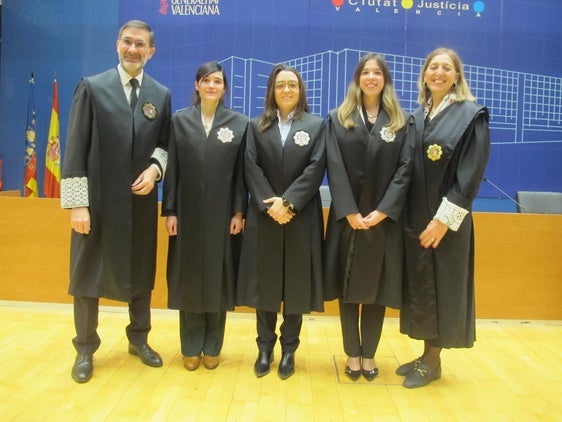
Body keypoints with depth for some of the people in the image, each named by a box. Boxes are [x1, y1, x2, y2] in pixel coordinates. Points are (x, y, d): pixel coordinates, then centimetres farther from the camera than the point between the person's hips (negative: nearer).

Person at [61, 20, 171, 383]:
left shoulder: (161, 94, 7)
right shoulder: (92, 87, -2)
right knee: (87, 276, 7)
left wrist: (155, 168, -10)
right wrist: (77, 203, -12)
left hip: (141, 202, 3)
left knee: (141, 275, 12)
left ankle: (139, 340, 31)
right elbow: (75, 150, -6)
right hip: (98, 201, -2)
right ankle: (85, 349, 24)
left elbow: (165, 144, 12)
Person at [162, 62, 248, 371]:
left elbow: (242, 172, 1)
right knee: (189, 278, 7)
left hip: (222, 215, 0)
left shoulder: (239, 123, 3)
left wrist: (239, 211, -6)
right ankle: (191, 347, 20)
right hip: (188, 213, 1)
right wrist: (170, 211, -4)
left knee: (218, 278, 6)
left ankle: (212, 347, 20)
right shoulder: (179, 121, 5)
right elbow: (172, 169, 2)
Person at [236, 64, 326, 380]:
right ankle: (265, 348, 18)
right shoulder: (257, 126, 10)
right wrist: (269, 204, -14)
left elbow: (316, 169, -5)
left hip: (301, 218, -1)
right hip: (264, 217, 1)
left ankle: (289, 350, 17)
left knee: (296, 284, 4)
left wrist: (288, 202, -15)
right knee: (264, 283, 5)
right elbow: (252, 168, -1)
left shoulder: (316, 125, 6)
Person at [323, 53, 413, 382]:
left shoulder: (401, 121, 7)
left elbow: (405, 168, -2)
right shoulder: (338, 119, 6)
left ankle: (369, 354, 20)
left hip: (385, 218, 1)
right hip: (348, 217, 0)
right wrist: (350, 212, -14)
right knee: (348, 287, 5)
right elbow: (335, 168, -4)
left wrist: (383, 210, -13)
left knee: (378, 287, 6)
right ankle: (353, 353, 18)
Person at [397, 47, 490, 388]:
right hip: (414, 217, 6)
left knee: (442, 287, 4)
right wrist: (403, 211, 3)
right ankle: (427, 355, 26)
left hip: (446, 220, -6)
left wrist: (444, 218, -18)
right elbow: (408, 168, 11)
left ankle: (433, 361, 19)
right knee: (419, 287, 11)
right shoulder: (417, 116, 11)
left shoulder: (472, 114, -6)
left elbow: (471, 173, -13)